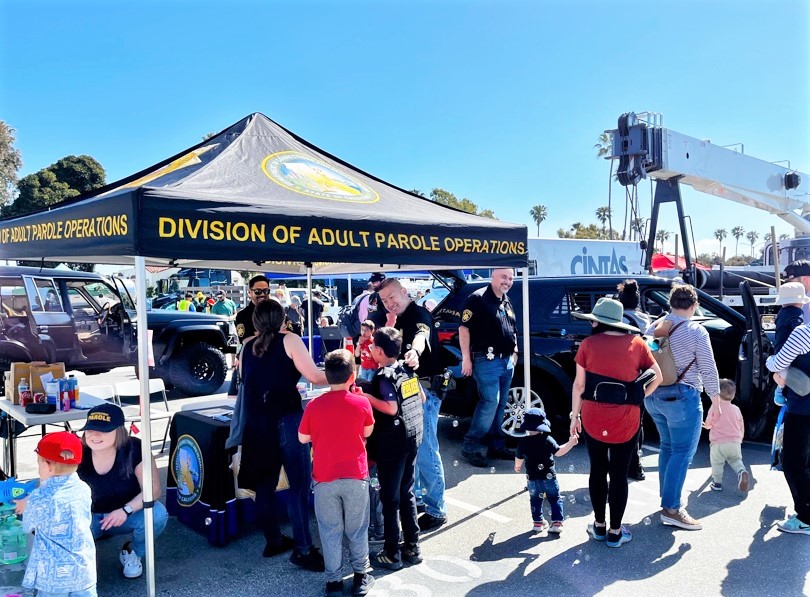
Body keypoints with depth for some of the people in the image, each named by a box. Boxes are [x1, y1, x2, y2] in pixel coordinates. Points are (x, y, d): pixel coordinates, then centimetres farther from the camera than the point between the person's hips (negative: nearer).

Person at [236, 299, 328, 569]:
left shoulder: (247, 346, 9)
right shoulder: (289, 340, -5)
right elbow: (315, 376, -8)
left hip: (255, 422, 6)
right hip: (286, 419, -5)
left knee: (265, 483, 15)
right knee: (299, 484, 0)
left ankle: (273, 541, 27)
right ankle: (303, 550, 2)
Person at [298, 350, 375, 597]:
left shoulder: (313, 406, -9)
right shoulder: (361, 403, -10)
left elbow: (303, 438, 3)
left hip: (324, 478, 0)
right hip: (356, 476, 0)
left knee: (330, 531, 11)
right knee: (357, 530, 15)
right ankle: (361, 576, 26)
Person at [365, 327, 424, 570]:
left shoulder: (384, 376, -16)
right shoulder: (407, 370, 6)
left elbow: (391, 408, -26)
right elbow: (422, 398, 14)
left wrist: (366, 396, -17)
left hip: (392, 442, -8)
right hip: (413, 437, 8)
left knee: (390, 497, 2)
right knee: (407, 492, 17)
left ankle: (392, 553, 11)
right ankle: (412, 547, 24)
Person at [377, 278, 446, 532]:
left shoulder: (419, 314, -15)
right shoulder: (397, 319, 14)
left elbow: (421, 335, -40)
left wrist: (414, 352, -60)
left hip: (423, 389, -10)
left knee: (425, 449, -8)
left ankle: (436, 509, 1)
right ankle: (416, 494, 36)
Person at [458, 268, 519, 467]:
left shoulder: (507, 302, 17)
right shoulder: (478, 298, -10)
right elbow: (464, 328, -13)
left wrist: (514, 353, 22)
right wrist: (466, 358, -17)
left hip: (506, 361, 8)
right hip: (487, 361, -8)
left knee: (500, 405, 12)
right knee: (490, 403, -11)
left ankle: (495, 445, 21)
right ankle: (470, 446, -1)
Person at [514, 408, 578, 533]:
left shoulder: (522, 442, -4)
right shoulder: (547, 440, -13)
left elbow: (519, 458, 7)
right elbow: (558, 452, -10)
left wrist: (517, 466, 28)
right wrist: (570, 443, -2)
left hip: (532, 478, 2)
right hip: (548, 476, -2)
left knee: (535, 500, 17)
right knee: (555, 499, 12)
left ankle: (538, 522, 21)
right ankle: (557, 522, 8)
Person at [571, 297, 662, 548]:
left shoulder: (588, 344, -5)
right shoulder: (636, 343, -1)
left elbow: (579, 385, -4)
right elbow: (657, 376, 1)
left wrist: (575, 415, 5)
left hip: (593, 419, 0)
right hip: (626, 421, 0)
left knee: (598, 471, 16)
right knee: (619, 475, 9)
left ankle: (599, 525, 27)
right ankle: (615, 532, 18)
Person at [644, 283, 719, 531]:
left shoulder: (653, 327, 5)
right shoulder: (696, 331, -12)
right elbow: (708, 369, -8)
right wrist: (715, 396, 4)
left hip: (653, 396, 7)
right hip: (682, 397, -7)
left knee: (667, 446, 20)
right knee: (683, 451, -2)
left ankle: (667, 495, 29)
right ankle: (671, 509, -3)